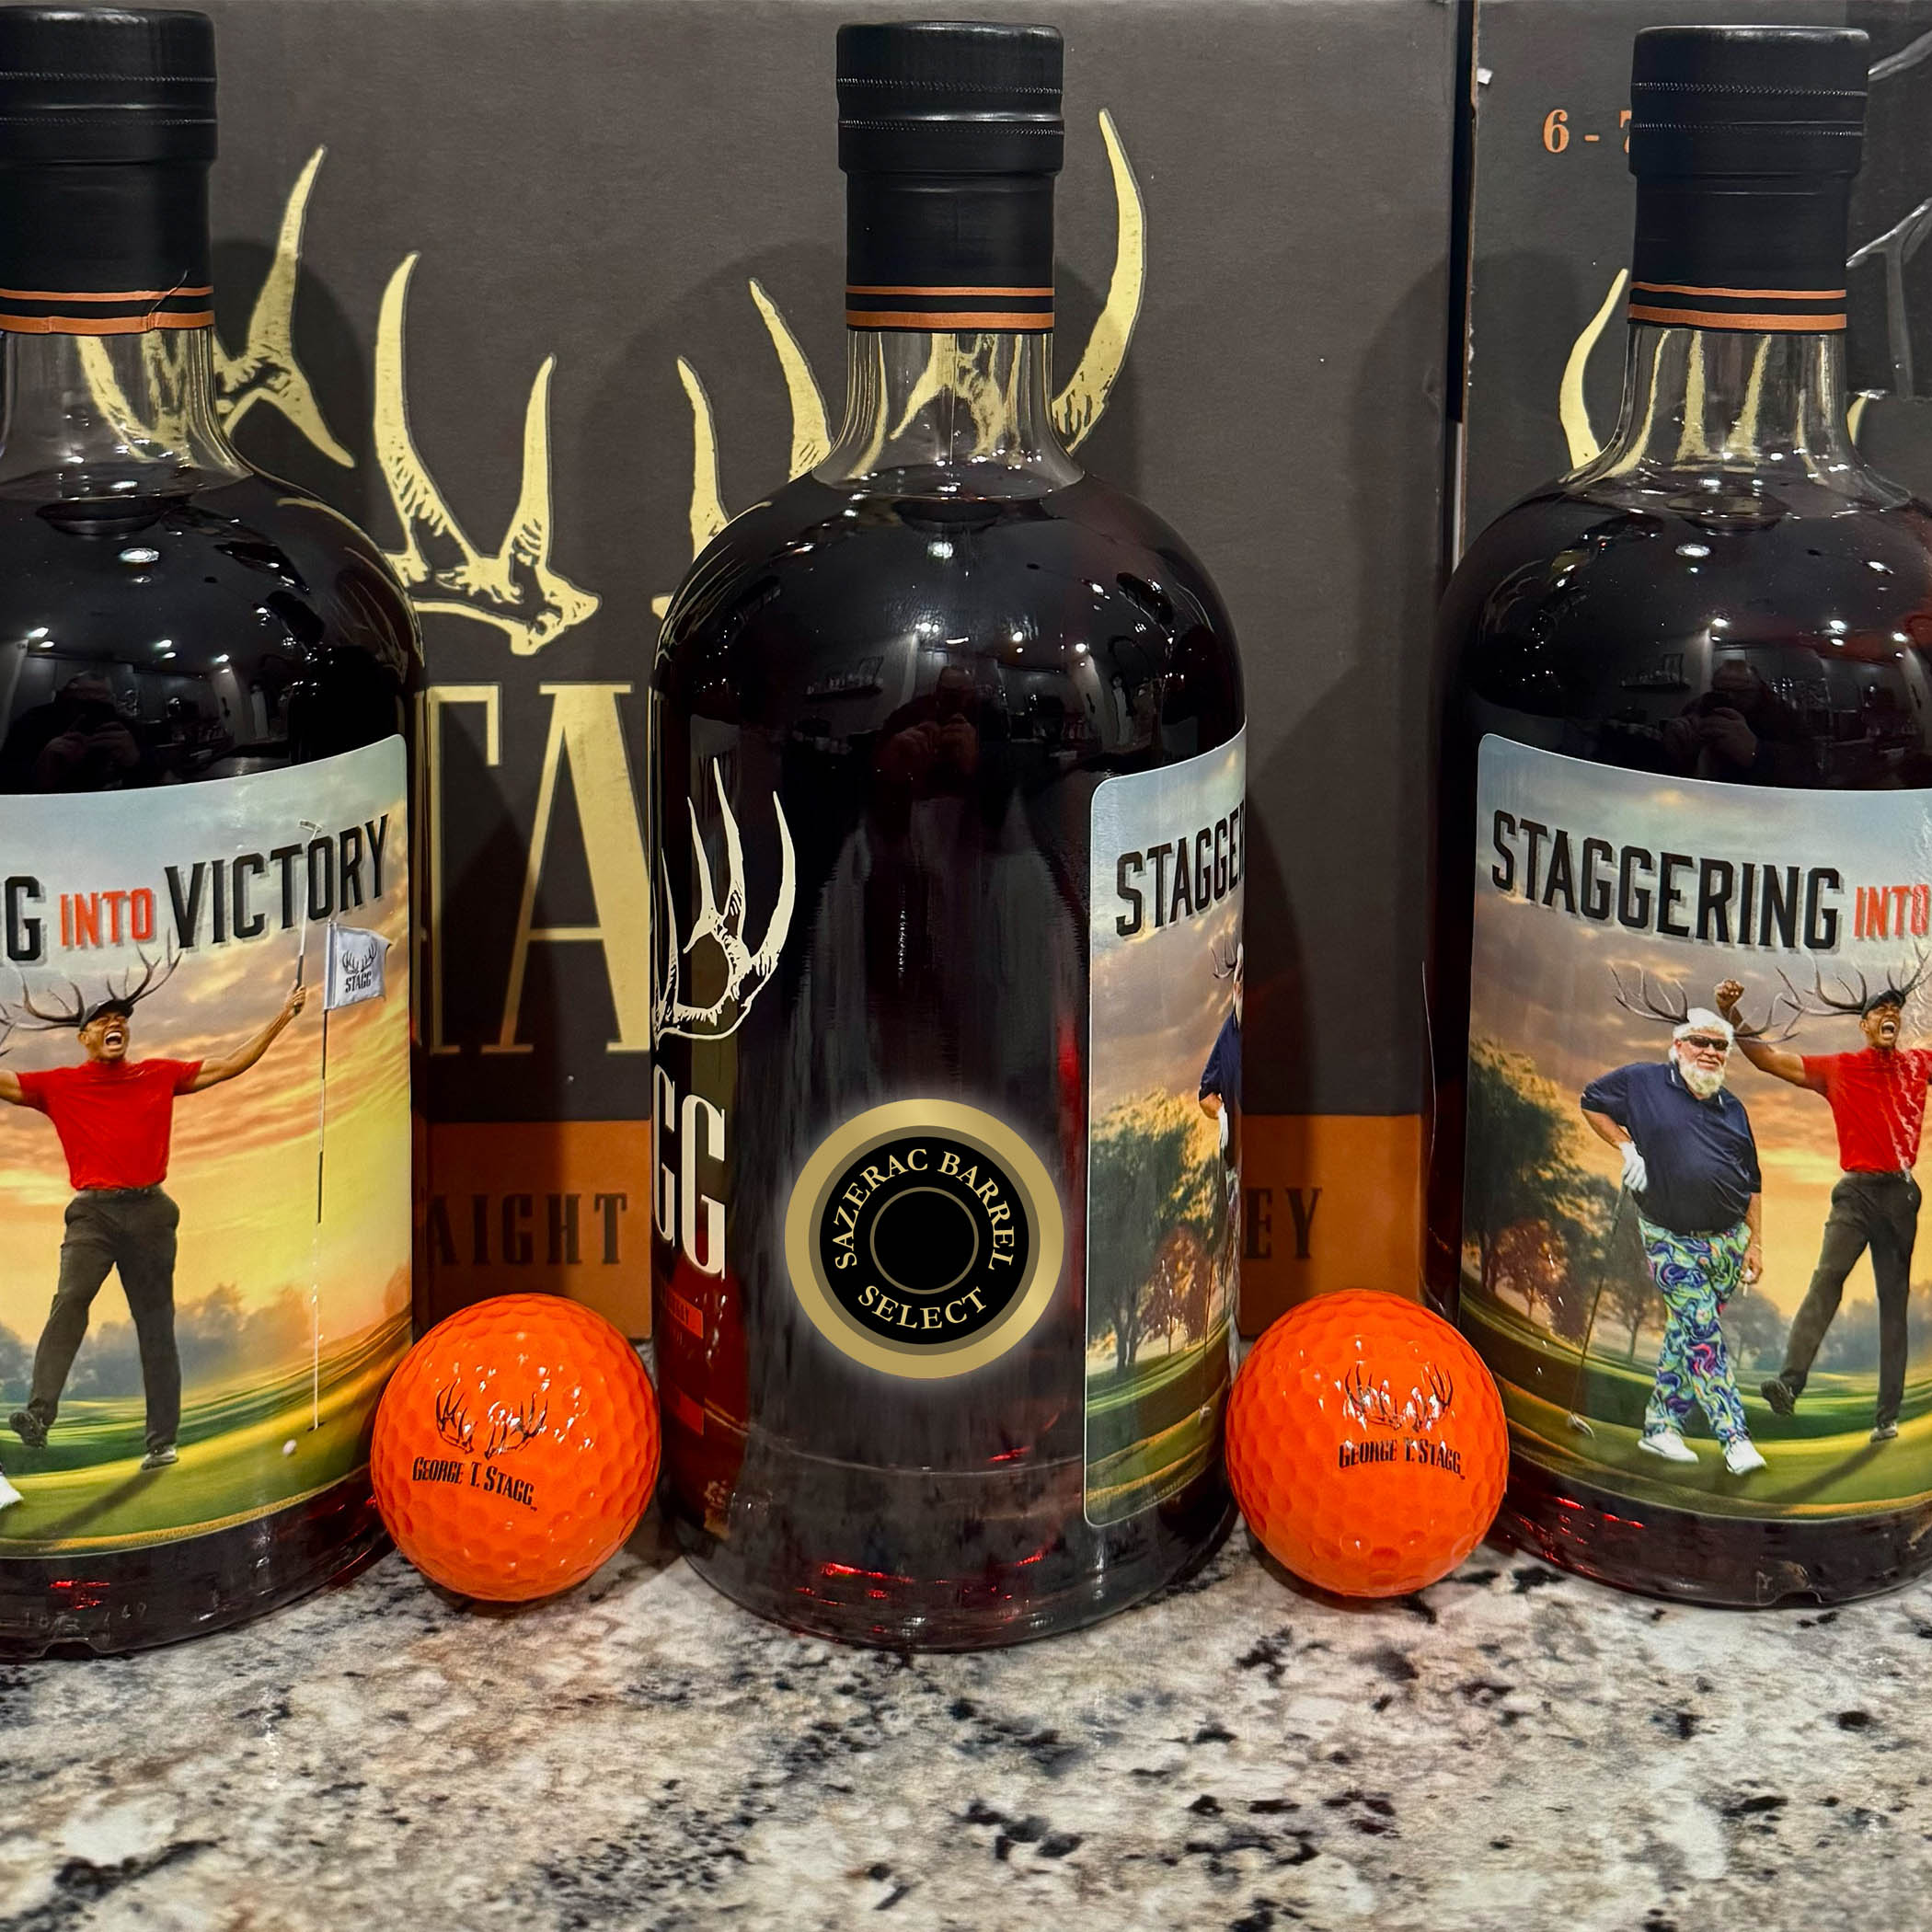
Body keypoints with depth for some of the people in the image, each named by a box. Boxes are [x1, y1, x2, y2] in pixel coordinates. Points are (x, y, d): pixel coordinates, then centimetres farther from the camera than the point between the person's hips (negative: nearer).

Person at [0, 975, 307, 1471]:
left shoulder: (159, 1076, 13)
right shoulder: (60, 1085, 10)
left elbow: (229, 1066, 16)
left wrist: (282, 1017, 15)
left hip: (149, 1211, 2)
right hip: (93, 1210, -2)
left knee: (156, 1326, 5)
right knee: (71, 1298, -25)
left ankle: (162, 1441, 10)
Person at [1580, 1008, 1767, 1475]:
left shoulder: (1732, 1108, 11)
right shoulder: (1643, 1082, -3)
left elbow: (1751, 1184, 14)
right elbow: (1591, 1102, 10)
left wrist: (1754, 1243, 9)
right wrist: (1626, 1146, -3)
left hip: (1727, 1239, 4)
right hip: (1670, 1239, -4)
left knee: (1685, 1330, 9)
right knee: (1704, 1334, -9)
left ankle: (1660, 1426, 20)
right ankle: (1735, 1438, -8)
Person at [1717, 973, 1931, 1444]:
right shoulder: (1838, 1069, 6)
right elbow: (1770, 1059, 2)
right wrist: (1730, 1015, -8)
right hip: (1857, 1189, -2)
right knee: (1828, 1275, -23)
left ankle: (1887, 1415, 4)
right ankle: (1791, 1380, -36)